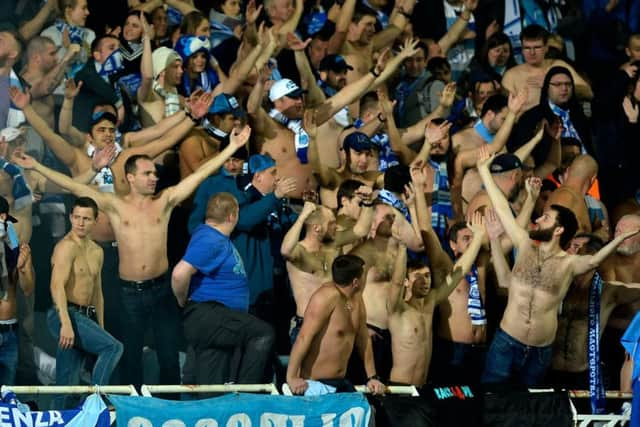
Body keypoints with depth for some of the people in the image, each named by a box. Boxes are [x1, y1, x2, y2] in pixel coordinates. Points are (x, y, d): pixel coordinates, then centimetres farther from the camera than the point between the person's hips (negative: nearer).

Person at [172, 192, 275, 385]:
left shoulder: (217, 237, 15)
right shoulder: (209, 240, -18)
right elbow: (180, 273, -28)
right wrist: (183, 302, -14)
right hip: (205, 316, -11)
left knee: (213, 390, 8)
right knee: (263, 334, -24)